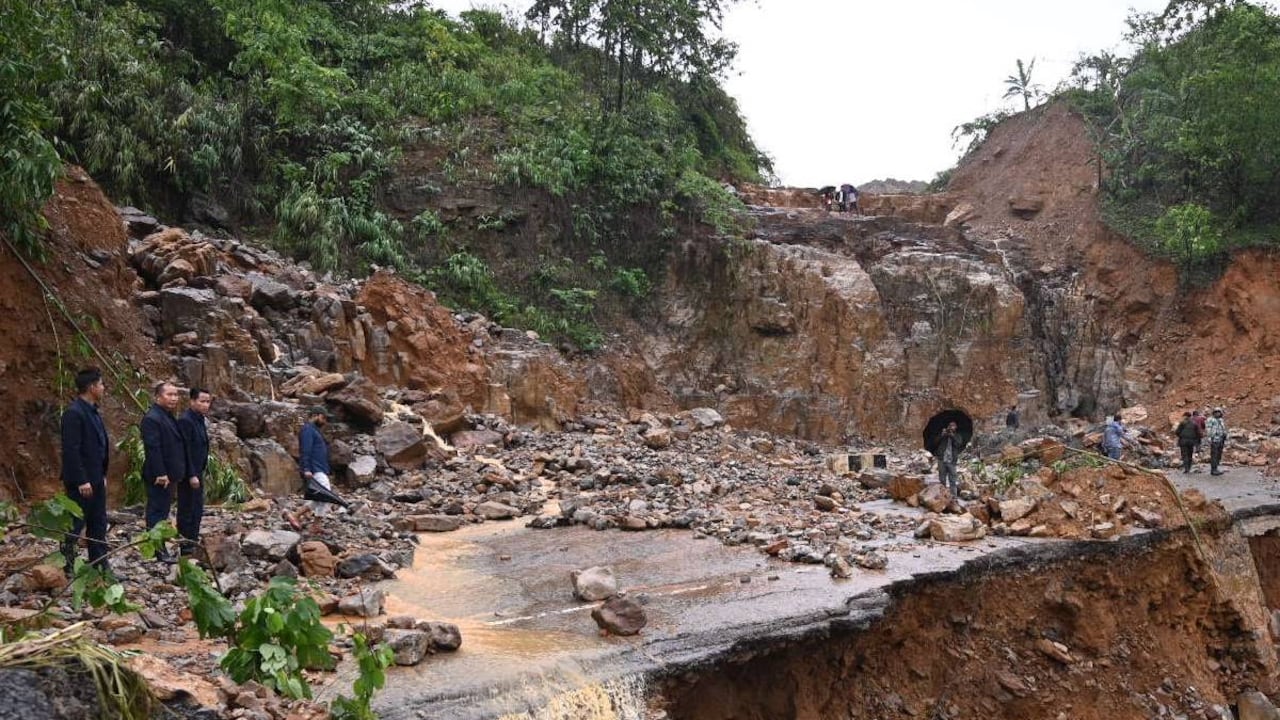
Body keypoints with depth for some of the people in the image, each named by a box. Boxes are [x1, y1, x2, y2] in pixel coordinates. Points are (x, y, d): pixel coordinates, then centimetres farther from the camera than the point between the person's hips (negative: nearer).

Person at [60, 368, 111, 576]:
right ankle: (66, 565, 9)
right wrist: (81, 481, -21)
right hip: (81, 481, -9)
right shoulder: (74, 413, -16)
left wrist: (103, 475, 13)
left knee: (98, 524, 12)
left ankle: (101, 566, 17)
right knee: (76, 524, -1)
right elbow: (71, 450, -20)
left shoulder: (93, 412, 12)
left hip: (96, 479, 9)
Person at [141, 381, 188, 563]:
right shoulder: (152, 418, -16)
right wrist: (160, 474, -24)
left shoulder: (169, 417, 15)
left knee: (162, 511, 15)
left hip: (169, 475, 10)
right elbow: (153, 448, -22)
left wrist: (174, 474, 16)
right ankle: (157, 551, 1)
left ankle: (159, 548, 22)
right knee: (157, 512, -3)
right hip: (159, 477, -10)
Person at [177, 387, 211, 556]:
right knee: (187, 511, -2)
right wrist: (191, 475, -21)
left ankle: (193, 542, 24)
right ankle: (185, 547, 4)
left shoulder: (200, 419, 12)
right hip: (189, 474, -9)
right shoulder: (185, 420, -17)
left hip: (198, 472, 9)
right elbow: (185, 450, -20)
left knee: (197, 511, 15)